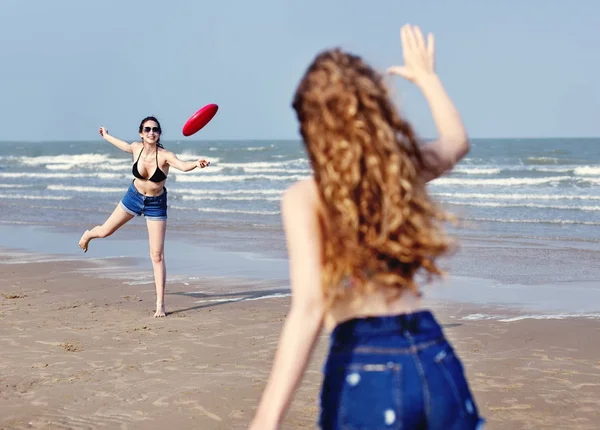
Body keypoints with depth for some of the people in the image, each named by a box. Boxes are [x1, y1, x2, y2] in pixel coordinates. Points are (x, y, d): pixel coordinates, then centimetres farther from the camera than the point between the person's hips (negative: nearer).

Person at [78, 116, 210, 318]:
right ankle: (88, 235, 59)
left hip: (156, 205, -3)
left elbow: (183, 166, -50)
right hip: (134, 196, 4)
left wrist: (197, 163, -73)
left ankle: (160, 304, -2)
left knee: (157, 256, -6)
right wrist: (106, 136, 28)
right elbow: (124, 145, 10)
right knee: (105, 231, 19)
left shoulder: (165, 155, -29)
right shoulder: (137, 148, -16)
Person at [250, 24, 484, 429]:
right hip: (435, 359, 5)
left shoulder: (305, 197, -6)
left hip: (365, 369, -4)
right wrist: (426, 76, 50)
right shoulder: (405, 167, 9)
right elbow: (457, 139, 34)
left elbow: (310, 307, -19)